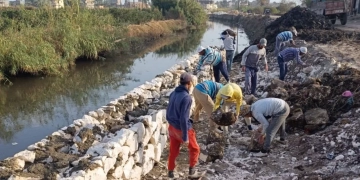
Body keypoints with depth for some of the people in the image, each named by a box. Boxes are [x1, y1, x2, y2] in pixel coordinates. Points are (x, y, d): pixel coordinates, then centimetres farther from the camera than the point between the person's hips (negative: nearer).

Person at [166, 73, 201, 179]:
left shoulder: (173, 94, 0)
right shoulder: (186, 97, -25)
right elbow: (183, 119, -25)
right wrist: (185, 137, -19)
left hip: (172, 127, 7)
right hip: (182, 129, -7)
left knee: (173, 151, 21)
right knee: (195, 149, 17)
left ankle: (170, 172, 33)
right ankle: (191, 171, 27)